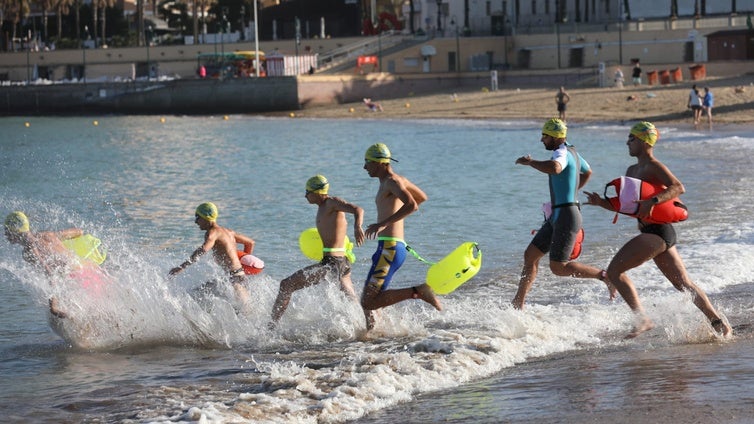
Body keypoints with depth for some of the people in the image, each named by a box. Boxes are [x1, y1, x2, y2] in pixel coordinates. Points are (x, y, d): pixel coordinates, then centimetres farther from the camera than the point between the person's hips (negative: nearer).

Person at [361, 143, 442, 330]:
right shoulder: (398, 180, 19)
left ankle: (419, 292, -17)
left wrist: (384, 223, -29)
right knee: (367, 301, 12)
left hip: (390, 249, -10)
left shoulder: (392, 181, -10)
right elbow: (422, 197, 36)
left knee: (368, 302, -17)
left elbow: (412, 205, -27)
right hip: (389, 247, 10)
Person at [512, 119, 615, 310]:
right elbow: (587, 172, 33)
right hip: (557, 215, 10)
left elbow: (554, 168, -42)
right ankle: (518, 304, 13)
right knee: (530, 255, 10)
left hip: (566, 215, -10)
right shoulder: (572, 151, 15)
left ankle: (604, 275, -2)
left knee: (558, 267, -10)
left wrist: (530, 162, -26)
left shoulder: (562, 153, -16)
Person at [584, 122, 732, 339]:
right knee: (684, 284, 12)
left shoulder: (653, 167, -8)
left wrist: (653, 201, -33)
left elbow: (678, 187, -22)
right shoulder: (632, 171, 20)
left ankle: (643, 319, -13)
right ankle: (718, 323, 14)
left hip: (657, 232, -10)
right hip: (653, 233, 10)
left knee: (615, 270, -12)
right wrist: (601, 202, 6)